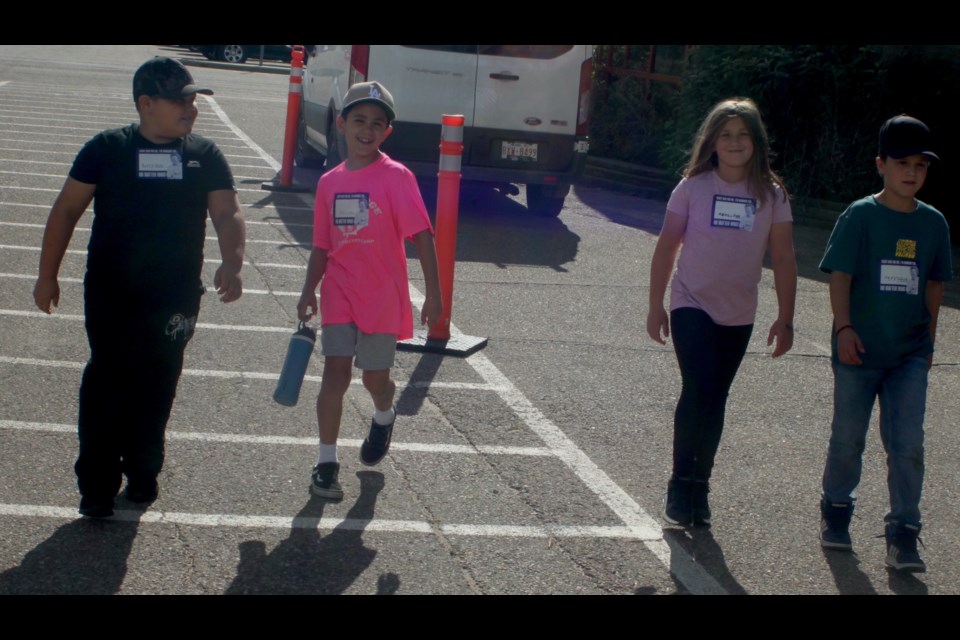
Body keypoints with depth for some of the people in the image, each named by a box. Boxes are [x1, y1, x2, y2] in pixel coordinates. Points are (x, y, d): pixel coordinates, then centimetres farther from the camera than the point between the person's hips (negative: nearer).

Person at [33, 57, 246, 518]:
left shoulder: (205, 156, 4)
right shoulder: (107, 149, -2)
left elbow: (227, 213, 1)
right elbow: (67, 209, 3)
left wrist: (232, 262, -18)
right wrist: (48, 273, 2)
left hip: (175, 300, 2)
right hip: (111, 298, -2)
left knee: (155, 391, 11)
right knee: (106, 386, -3)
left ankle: (142, 471, 28)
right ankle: (97, 484, 5)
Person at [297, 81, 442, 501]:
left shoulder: (396, 177, -10)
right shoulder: (329, 182, 4)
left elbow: (422, 235, -12)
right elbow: (322, 245, 11)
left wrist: (433, 293, -15)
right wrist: (309, 291, 4)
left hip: (383, 297, -2)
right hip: (339, 294, 2)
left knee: (375, 378, 10)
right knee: (335, 373, -4)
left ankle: (384, 417, 44)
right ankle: (327, 462, 3)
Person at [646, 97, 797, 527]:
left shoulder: (771, 195, -1)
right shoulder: (694, 187, -5)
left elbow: (783, 259, 1)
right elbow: (666, 247, 0)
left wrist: (785, 318, -2)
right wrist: (656, 306, -1)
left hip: (738, 317, 3)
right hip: (692, 307, -2)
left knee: (715, 401, 10)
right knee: (698, 390, -16)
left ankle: (700, 485, 22)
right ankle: (680, 484, -4)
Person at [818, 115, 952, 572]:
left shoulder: (934, 223, 5)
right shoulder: (860, 216, -6)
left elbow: (934, 284, 14)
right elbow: (839, 275, -8)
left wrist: (928, 338, 14)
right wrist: (844, 328, -16)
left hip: (910, 354, 2)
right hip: (859, 349, -2)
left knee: (908, 445, -3)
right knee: (848, 438, 10)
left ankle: (903, 533, 5)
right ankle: (836, 509, 31)